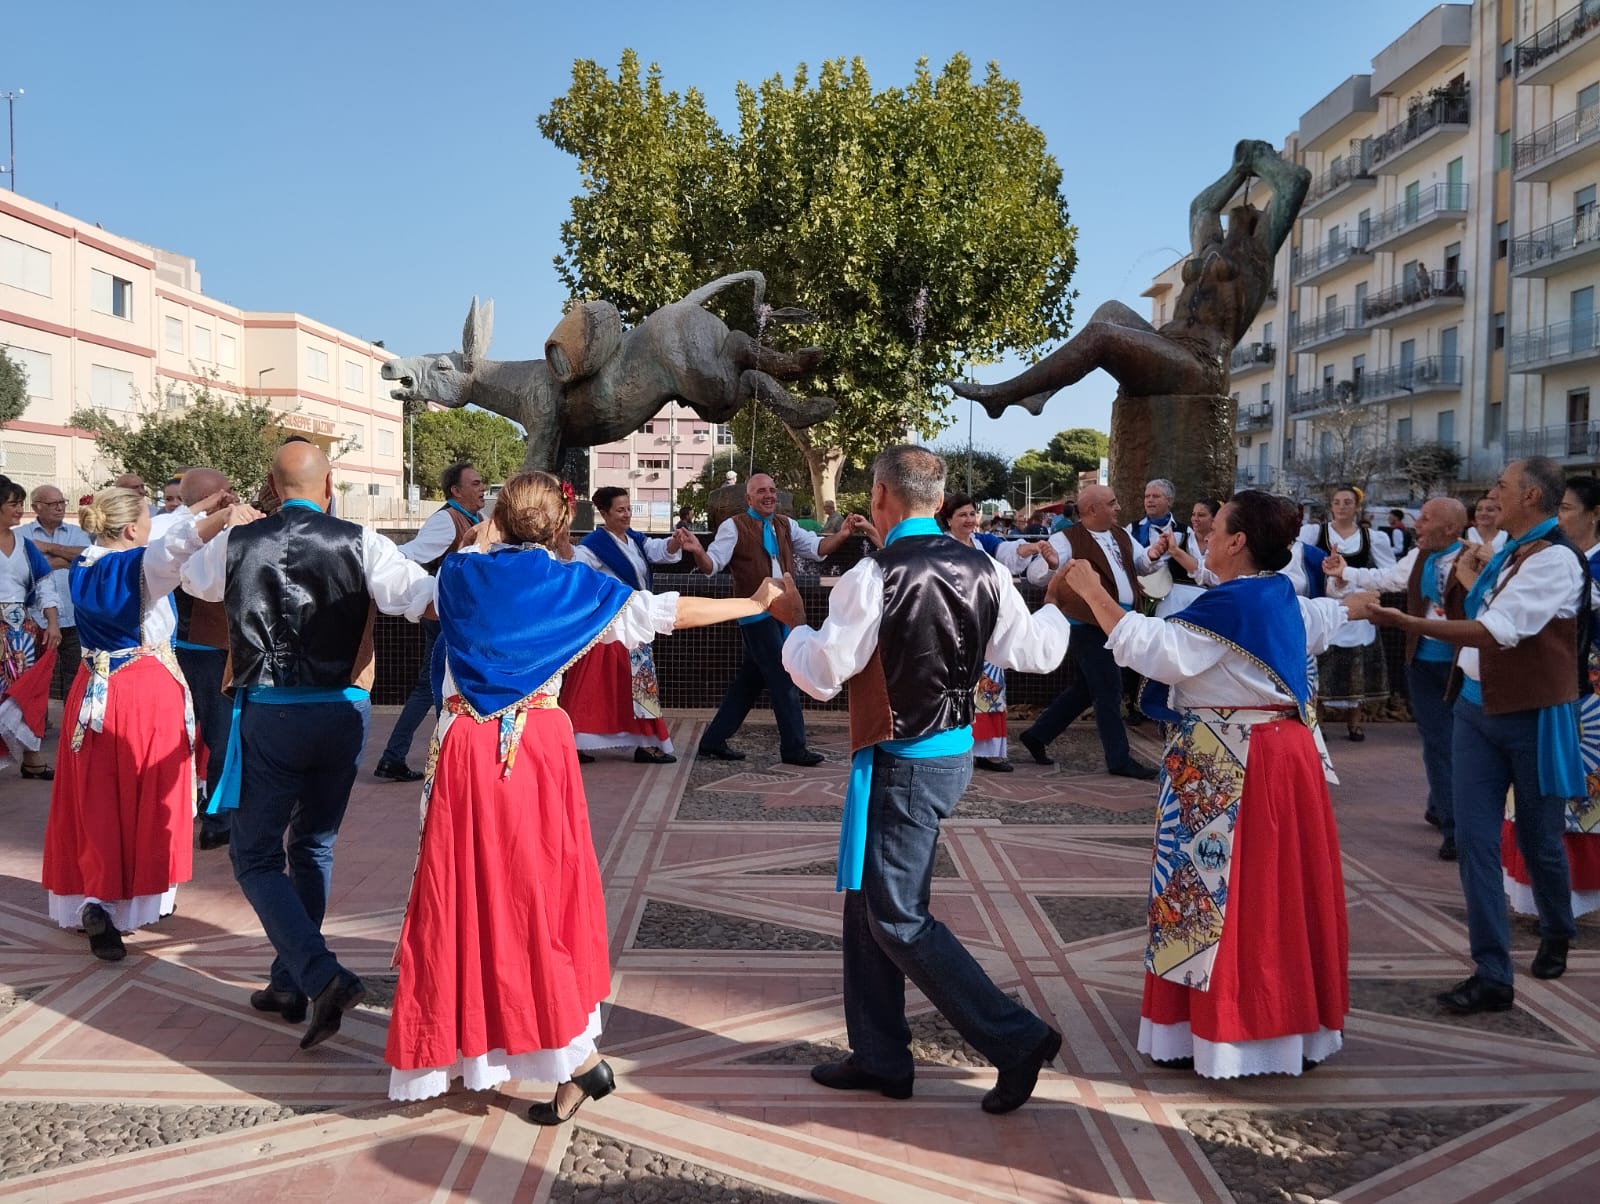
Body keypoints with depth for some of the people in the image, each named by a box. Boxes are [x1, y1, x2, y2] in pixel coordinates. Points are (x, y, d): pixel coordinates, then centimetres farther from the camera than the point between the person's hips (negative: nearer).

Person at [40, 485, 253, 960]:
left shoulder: (84, 568, 7)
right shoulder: (141, 565, -14)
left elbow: (157, 543, 20)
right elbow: (173, 545, -38)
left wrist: (200, 512, 24)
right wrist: (224, 517, -51)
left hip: (94, 695, 6)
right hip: (148, 695, -6)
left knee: (97, 804, 9)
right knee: (150, 800, 9)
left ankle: (95, 901, -2)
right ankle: (147, 894, 19)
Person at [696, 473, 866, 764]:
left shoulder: (786, 526, 11)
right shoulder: (734, 527, -7)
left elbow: (816, 548, 1)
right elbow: (713, 563, -14)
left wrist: (842, 534, -16)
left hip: (782, 613, 7)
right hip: (757, 614, -7)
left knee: (750, 680, 12)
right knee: (783, 680, -6)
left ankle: (713, 741, 21)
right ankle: (794, 748, 4)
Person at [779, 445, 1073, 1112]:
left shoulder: (873, 577, -19)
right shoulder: (983, 570, 0)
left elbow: (823, 675, -14)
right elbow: (1035, 653, 5)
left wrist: (794, 622, 4)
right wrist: (1056, 607, 25)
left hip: (903, 763, -8)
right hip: (953, 751, 8)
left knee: (898, 918, 2)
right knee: (869, 900, 17)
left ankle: (1017, 1038, 2)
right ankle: (879, 1057, 26)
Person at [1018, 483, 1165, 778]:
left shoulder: (1121, 536, 9)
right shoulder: (1068, 539, -15)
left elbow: (1142, 564, 14)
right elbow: (1035, 574, -24)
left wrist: (1153, 554, -11)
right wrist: (1051, 563, -49)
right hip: (1088, 625, -9)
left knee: (1085, 689, 17)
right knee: (1109, 691, -3)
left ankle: (1037, 735, 29)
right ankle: (1119, 760, 8)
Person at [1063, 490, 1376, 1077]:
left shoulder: (1232, 606, -19)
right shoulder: (1281, 597, 10)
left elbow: (1155, 649, -28)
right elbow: (1322, 616, 32)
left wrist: (1093, 594, -21)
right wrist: (1355, 605, 55)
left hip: (1232, 770, -9)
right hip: (1280, 753, 9)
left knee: (1229, 896, -2)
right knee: (1277, 892, 16)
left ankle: (1231, 1036, 6)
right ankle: (1294, 1022, 28)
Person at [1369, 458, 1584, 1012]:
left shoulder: (1555, 560, -18)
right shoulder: (1508, 551, 8)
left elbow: (1495, 633, -28)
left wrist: (1407, 622, -31)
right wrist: (1475, 575, 13)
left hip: (1533, 716, -7)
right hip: (1478, 707, 7)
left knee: (1538, 841, 12)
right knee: (1474, 840, -2)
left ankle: (1556, 936, 40)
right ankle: (1492, 975, 1)